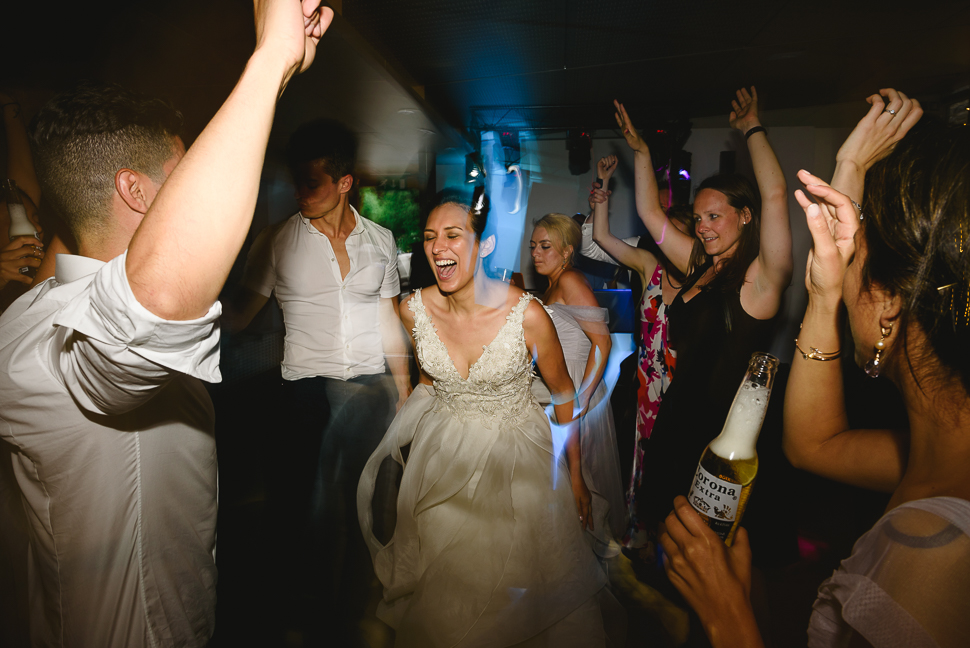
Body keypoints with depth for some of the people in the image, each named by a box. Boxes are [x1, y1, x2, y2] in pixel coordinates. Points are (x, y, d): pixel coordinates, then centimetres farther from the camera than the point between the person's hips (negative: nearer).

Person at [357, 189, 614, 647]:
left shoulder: (527, 314, -24)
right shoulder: (414, 309, -13)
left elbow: (564, 394, -9)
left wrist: (576, 476, -3)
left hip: (516, 456, -2)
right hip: (443, 455, 3)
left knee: (519, 583, 12)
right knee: (445, 582, 19)